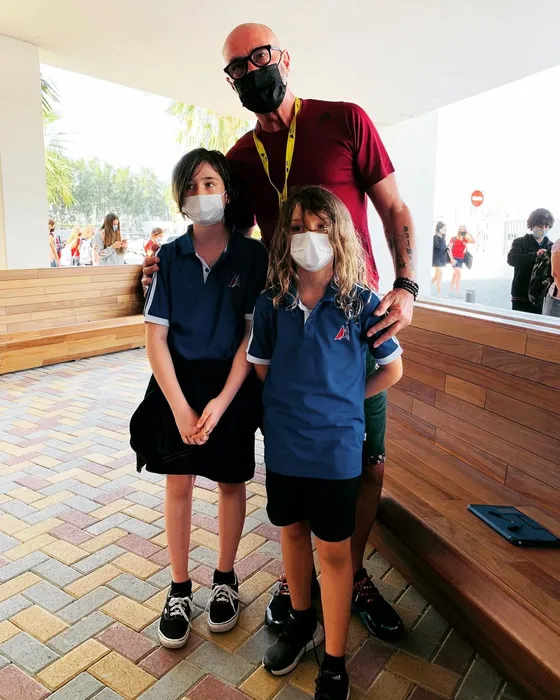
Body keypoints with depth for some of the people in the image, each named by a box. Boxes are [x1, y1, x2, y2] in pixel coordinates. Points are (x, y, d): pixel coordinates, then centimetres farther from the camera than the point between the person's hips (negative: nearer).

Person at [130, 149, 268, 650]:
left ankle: (225, 579, 33)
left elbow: (253, 335, -9)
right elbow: (155, 337, -4)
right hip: (178, 382, 2)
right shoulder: (170, 256, -2)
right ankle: (180, 590, 27)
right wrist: (180, 406, -12)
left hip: (232, 384, -1)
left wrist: (222, 401, -16)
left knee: (231, 482, 11)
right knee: (179, 483, 9)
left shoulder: (252, 255, -6)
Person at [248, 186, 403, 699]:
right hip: (283, 441, 3)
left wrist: (341, 400, 2)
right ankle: (302, 623, 45)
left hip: (336, 446, -3)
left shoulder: (361, 303, -11)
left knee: (334, 548, 10)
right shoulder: (271, 304, -5)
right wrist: (295, 400, 4)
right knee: (292, 531, 20)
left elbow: (392, 369, 0)